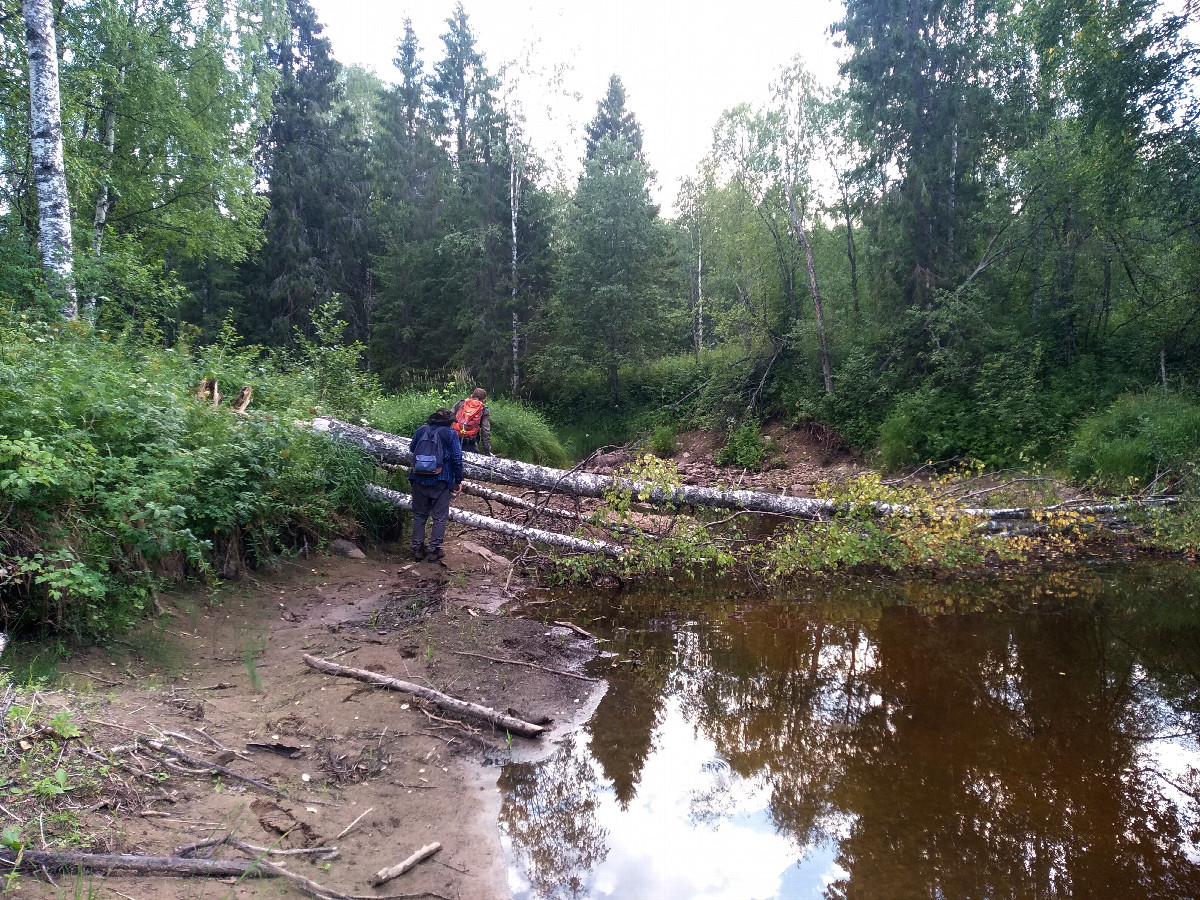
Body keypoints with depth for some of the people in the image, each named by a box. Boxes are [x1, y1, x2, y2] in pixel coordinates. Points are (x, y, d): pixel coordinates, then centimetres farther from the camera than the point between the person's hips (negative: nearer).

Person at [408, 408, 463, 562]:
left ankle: (417, 548, 19)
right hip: (440, 481, -4)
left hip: (419, 480, 4)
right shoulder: (451, 433, -5)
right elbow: (457, 458, -9)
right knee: (439, 516, 7)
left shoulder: (421, 430, 6)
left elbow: (412, 449, 19)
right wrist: (458, 480, -2)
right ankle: (434, 549, 7)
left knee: (419, 515, 16)